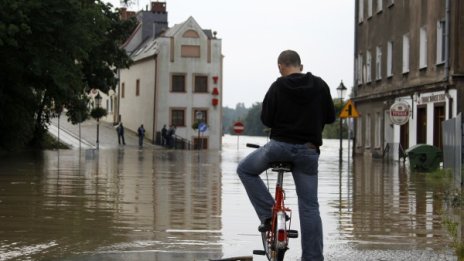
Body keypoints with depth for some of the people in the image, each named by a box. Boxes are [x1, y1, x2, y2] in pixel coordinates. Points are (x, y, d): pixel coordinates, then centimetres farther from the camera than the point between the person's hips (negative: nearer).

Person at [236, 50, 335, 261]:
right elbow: (330, 117, 11)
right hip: (309, 150, 3)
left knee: (245, 170, 22)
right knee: (309, 206, 6)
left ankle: (268, 215, 9)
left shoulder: (278, 86, -4)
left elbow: (266, 119, -1)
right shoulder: (320, 85, 4)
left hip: (280, 144, -2)